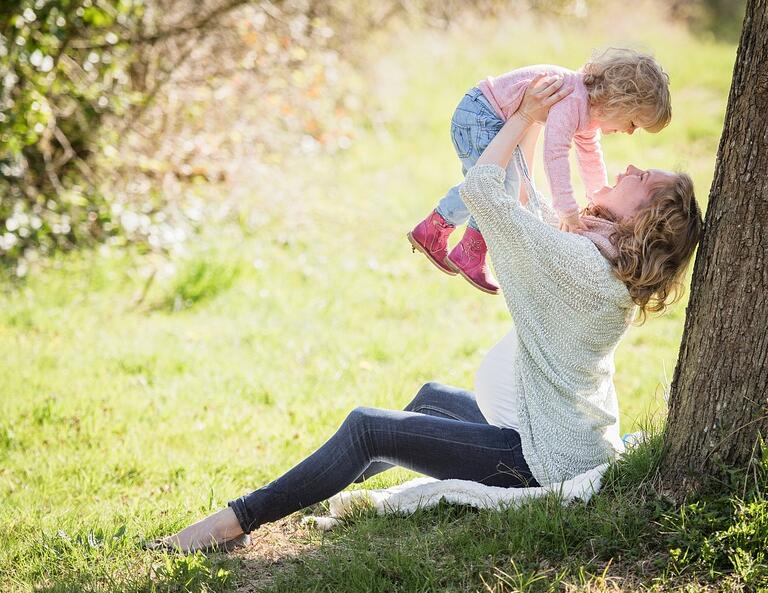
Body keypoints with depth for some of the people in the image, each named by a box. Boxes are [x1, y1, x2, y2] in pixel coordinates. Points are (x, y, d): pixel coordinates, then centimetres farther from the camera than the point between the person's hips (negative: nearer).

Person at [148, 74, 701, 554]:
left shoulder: (578, 260, -23)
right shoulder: (608, 265, 6)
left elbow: (479, 189, -20)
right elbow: (522, 197, 15)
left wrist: (525, 115, -10)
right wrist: (527, 119, 10)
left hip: (547, 459, -10)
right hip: (572, 437, 10)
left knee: (367, 427, -9)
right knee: (433, 396, 30)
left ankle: (239, 520, -3)